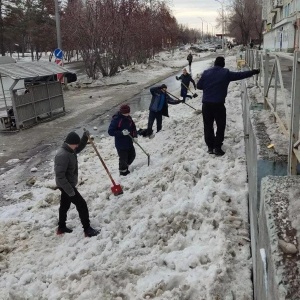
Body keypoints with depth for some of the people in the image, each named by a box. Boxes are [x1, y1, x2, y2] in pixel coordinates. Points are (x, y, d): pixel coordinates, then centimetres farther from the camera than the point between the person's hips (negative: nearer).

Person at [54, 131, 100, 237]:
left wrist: (85, 136, 0)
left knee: (65, 205, 22)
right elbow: (60, 176, -31)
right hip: (66, 186, -10)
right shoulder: (63, 155, -30)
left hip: (67, 185, 10)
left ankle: (61, 227, 39)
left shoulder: (69, 150, 0)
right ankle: (87, 229, 6)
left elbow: (80, 147, 20)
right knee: (82, 205, -4)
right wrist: (70, 190, -29)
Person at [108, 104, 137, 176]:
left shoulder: (128, 118, 1)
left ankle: (125, 168, 45)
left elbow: (133, 127, 15)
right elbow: (110, 131, -23)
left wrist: (135, 136, -1)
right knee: (123, 159, 2)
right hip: (121, 145, -7)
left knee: (132, 156, 21)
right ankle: (123, 172, 28)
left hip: (129, 142, 8)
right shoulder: (116, 120, -21)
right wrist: (121, 133, -32)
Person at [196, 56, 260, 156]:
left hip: (206, 104, 3)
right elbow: (240, 75, 7)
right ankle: (217, 147, 7)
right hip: (218, 104, -2)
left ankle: (210, 147, 15)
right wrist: (253, 72, 19)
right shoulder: (226, 73, 0)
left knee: (208, 126, 12)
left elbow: (199, 86, 7)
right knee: (220, 125, 9)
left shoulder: (206, 73, 4)